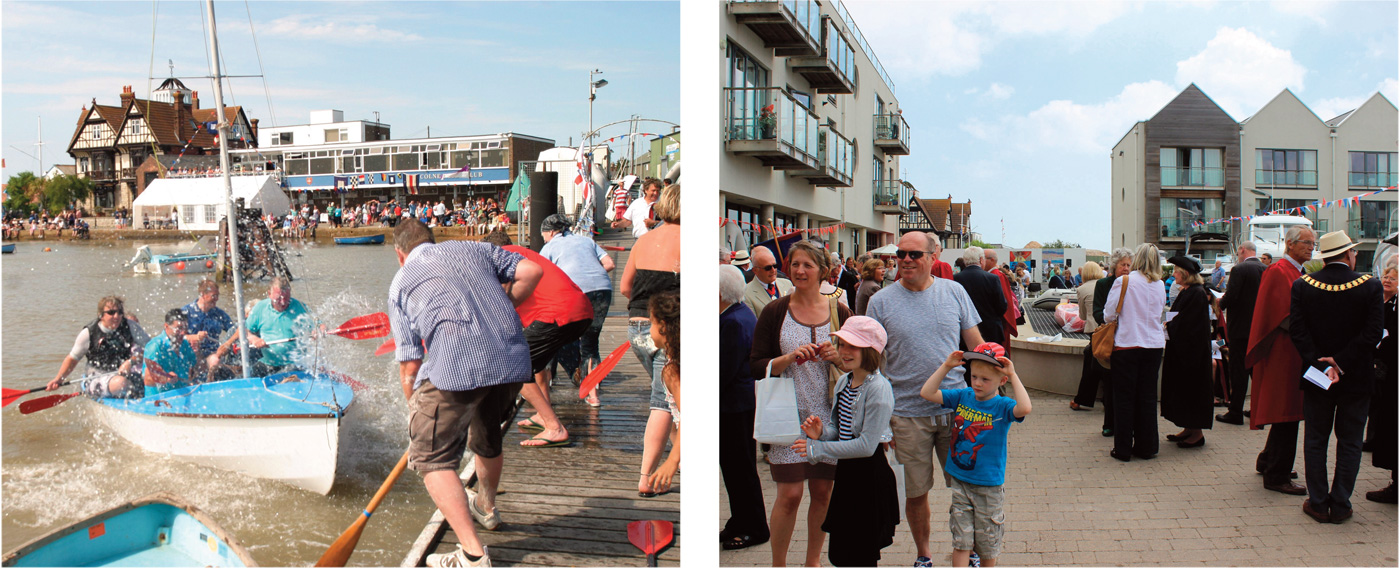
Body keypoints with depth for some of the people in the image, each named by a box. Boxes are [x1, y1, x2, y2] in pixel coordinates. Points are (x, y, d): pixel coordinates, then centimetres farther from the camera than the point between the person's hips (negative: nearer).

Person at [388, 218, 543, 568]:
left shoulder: (401, 281, 18)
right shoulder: (474, 248, 25)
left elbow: (409, 365, 13)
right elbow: (531, 271, 13)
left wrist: (418, 414, 23)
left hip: (455, 366, -5)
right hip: (513, 359, 5)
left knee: (431, 456, 7)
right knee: (488, 437, 29)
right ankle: (486, 508, 55)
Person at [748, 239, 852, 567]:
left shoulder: (839, 312, 6)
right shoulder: (775, 312, 1)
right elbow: (756, 366, -2)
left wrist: (838, 357, -9)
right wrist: (790, 358, -19)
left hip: (828, 415, 2)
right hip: (789, 414, -2)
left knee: (823, 492, 9)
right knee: (789, 494, -2)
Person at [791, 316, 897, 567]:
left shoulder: (878, 389, -20)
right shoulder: (843, 382, 6)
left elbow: (867, 445, -23)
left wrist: (818, 449, -18)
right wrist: (822, 432, -9)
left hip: (870, 475, -8)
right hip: (846, 471, 8)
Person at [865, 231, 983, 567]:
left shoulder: (954, 292, 3)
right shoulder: (881, 302, -2)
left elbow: (977, 344, 10)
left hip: (956, 408, 1)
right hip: (907, 414, -1)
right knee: (916, 492, 8)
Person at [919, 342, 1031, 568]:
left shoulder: (1002, 406, -14)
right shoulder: (962, 396, -1)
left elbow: (1024, 408, -36)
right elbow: (927, 393, -2)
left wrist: (1013, 375, -31)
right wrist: (946, 366, -9)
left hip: (990, 485, -3)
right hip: (960, 481, 3)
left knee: (987, 541, 14)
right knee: (960, 541, 5)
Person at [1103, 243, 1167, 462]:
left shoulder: (1123, 282, -9)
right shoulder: (1159, 286, 3)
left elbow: (1109, 315, -8)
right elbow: (1159, 314, 10)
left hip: (1127, 345, -4)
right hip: (1154, 345, 4)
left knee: (1124, 398, 3)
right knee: (1148, 397, 10)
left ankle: (1123, 449, 8)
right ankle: (1146, 447, 17)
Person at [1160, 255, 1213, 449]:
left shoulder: (1197, 294, -18)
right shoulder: (1185, 292, 11)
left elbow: (1189, 325, -22)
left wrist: (1168, 326, -12)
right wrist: (1168, 324, 0)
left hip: (1192, 351, -10)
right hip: (1181, 350, 10)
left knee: (1192, 388, -2)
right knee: (1182, 388, 13)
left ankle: (1197, 433, 6)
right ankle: (1189, 428, 21)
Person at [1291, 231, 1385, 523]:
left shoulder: (1302, 285, -6)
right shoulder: (1371, 286, -9)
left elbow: (1297, 330, -10)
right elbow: (1373, 333, -14)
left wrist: (1319, 364, -10)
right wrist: (1340, 363, -13)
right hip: (1357, 378, -1)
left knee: (1315, 441, 11)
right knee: (1350, 444, 10)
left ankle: (1318, 503, 15)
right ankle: (1340, 505, 14)